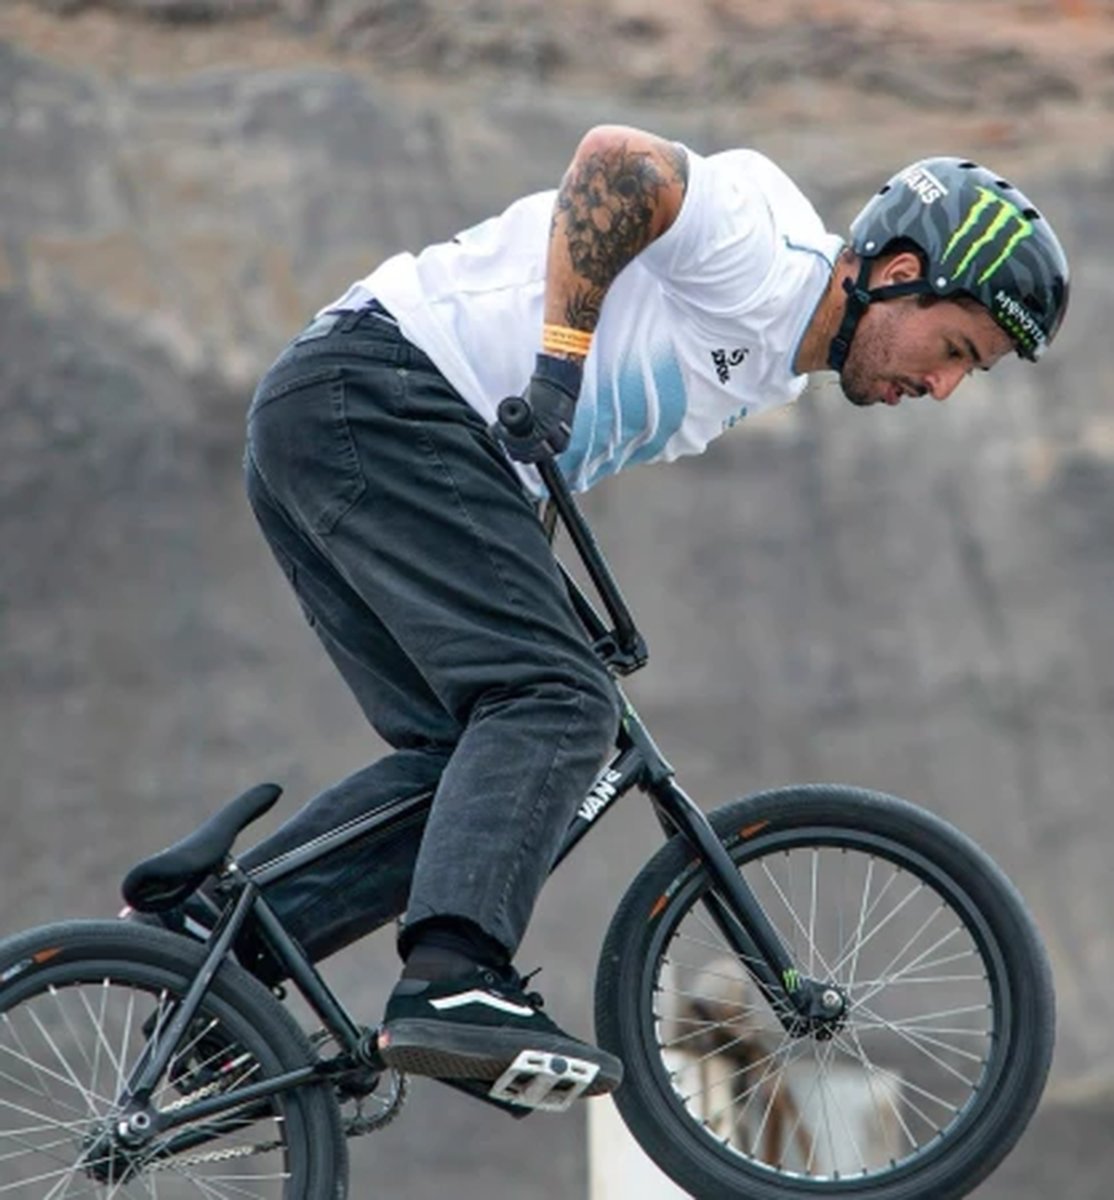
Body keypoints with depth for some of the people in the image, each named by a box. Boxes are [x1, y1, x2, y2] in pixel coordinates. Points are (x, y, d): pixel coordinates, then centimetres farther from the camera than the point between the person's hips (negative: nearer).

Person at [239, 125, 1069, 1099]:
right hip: (374, 394, -10)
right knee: (553, 700, -18)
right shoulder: (766, 263, -11)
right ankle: (455, 984, -30)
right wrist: (561, 364, -20)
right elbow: (615, 161, -23)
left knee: (457, 749, 8)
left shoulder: (770, 373, 20)